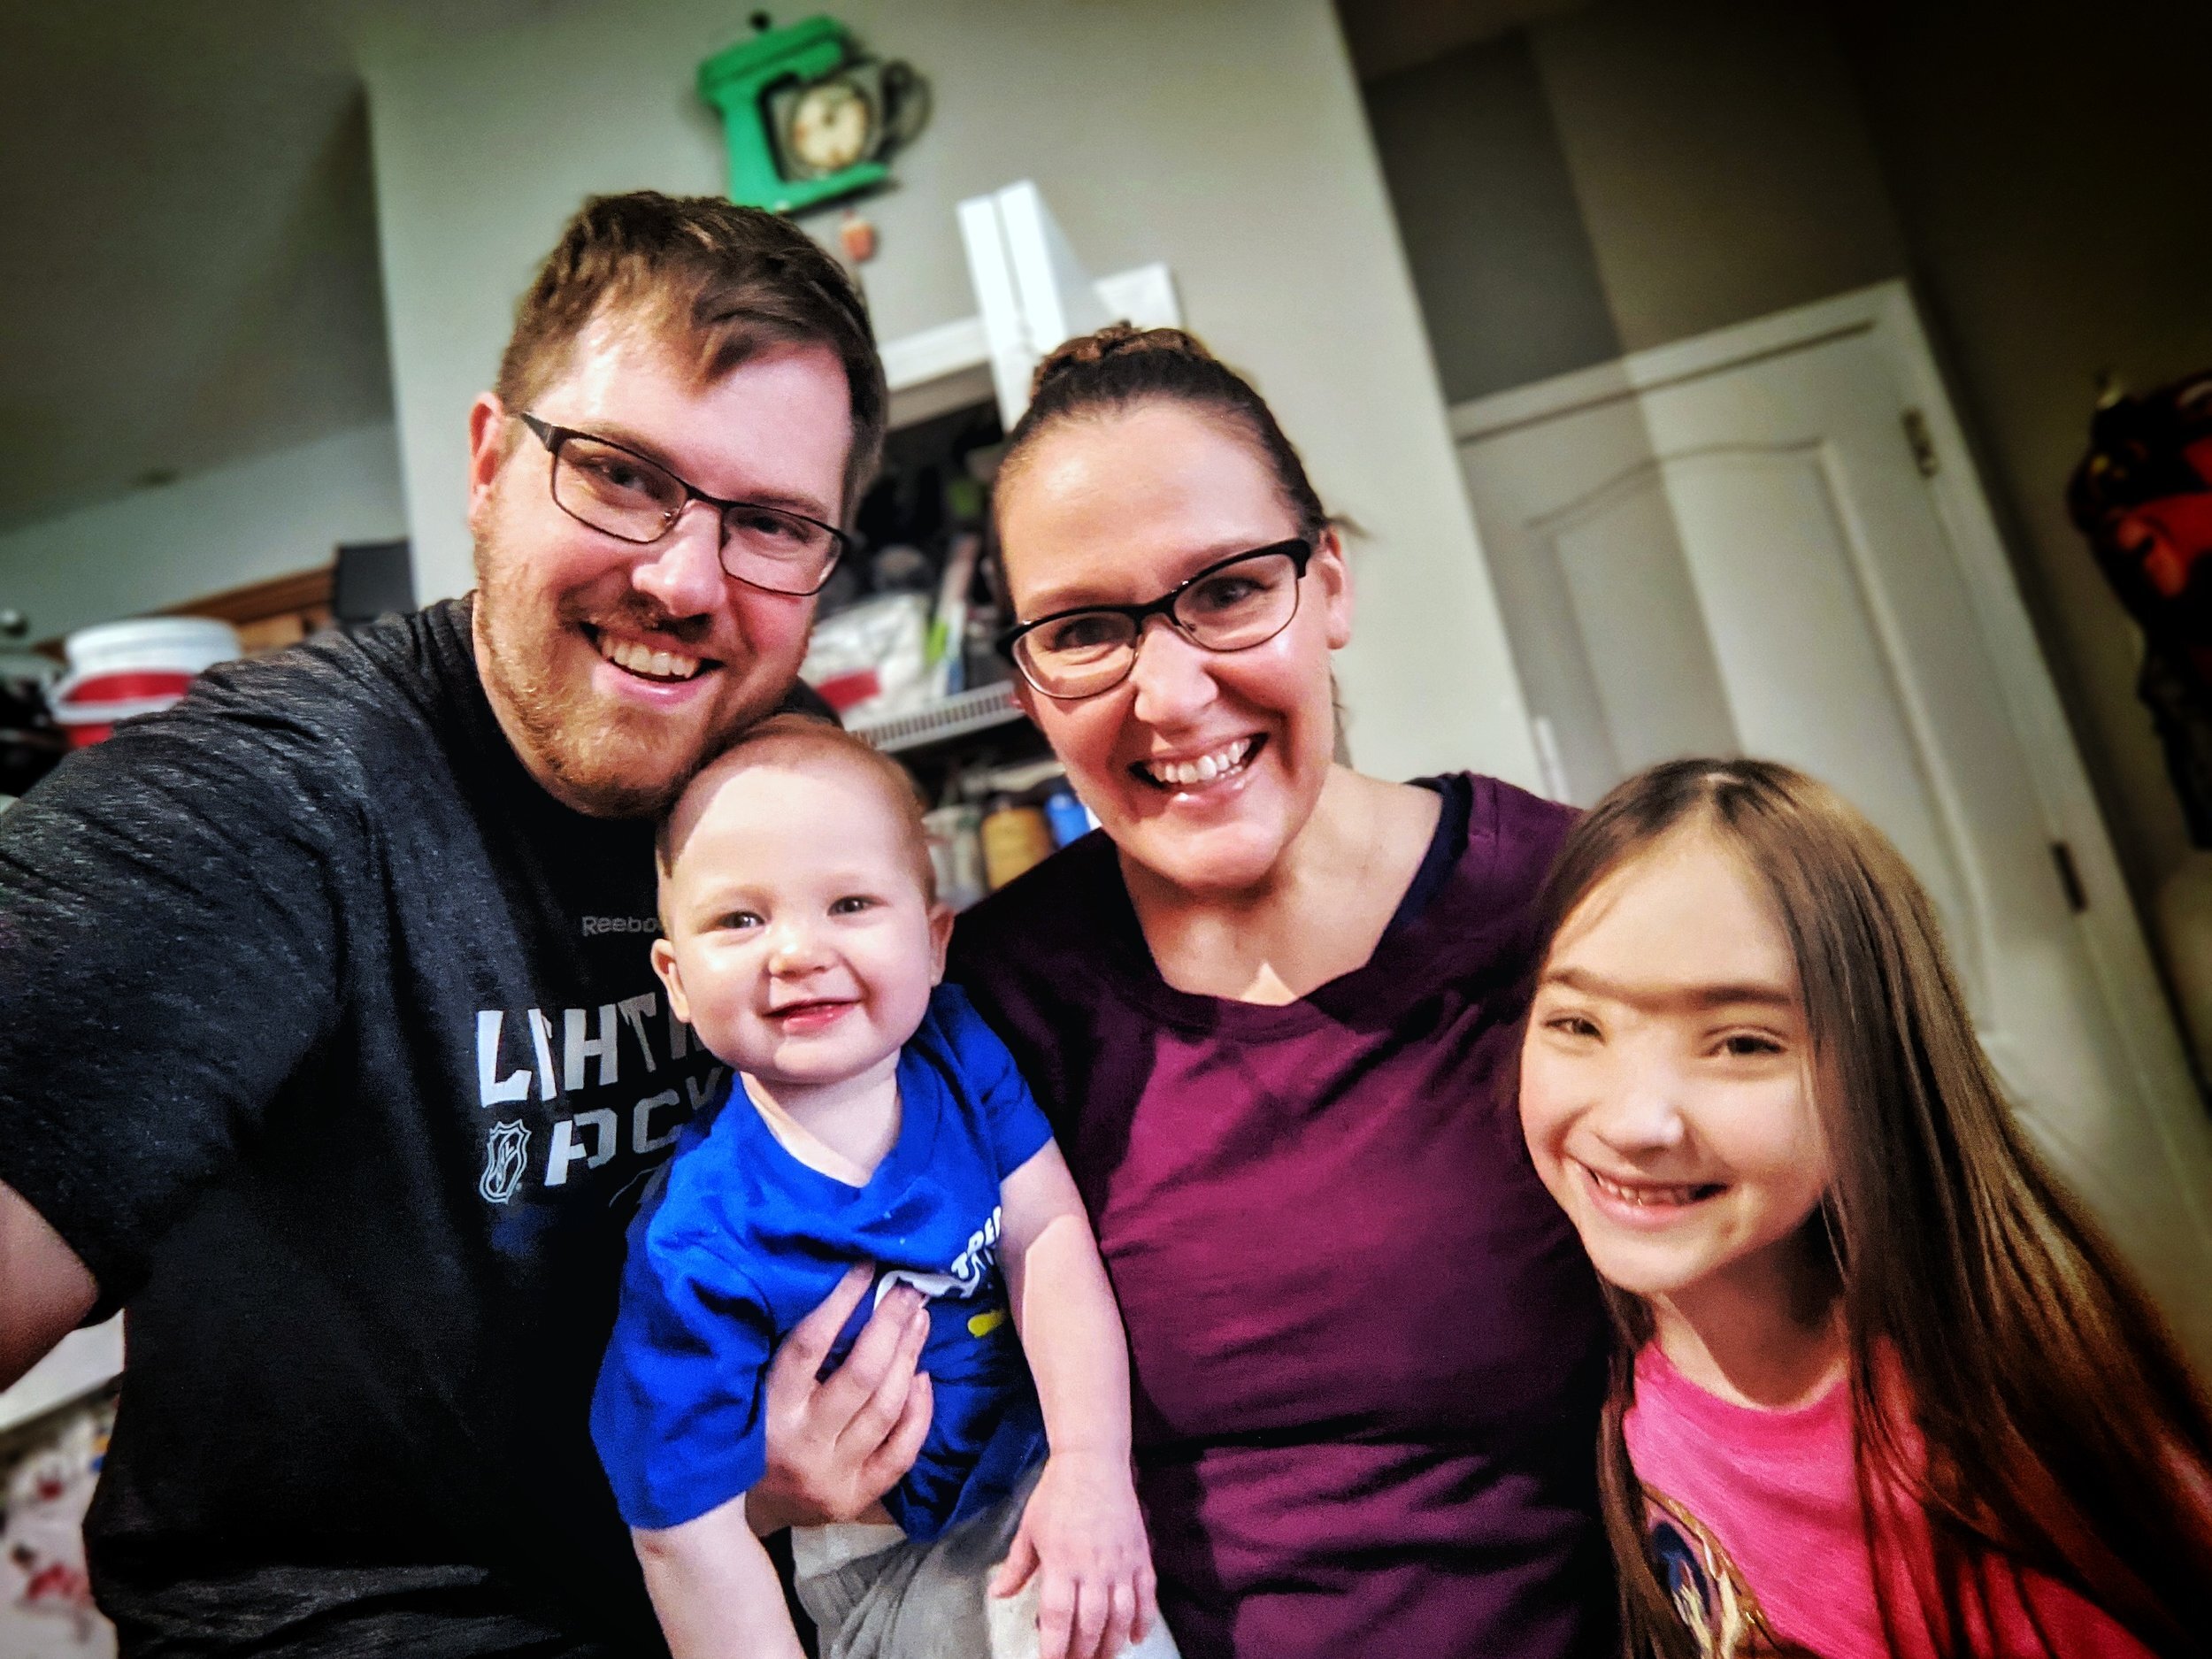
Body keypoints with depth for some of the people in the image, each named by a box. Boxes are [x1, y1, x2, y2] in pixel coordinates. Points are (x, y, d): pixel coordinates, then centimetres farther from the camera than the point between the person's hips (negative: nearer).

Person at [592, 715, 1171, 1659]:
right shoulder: (701, 1252, -26)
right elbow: (680, 1524, -18)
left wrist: (1092, 1465, -27)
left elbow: (1047, 1232, -17)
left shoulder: (955, 1048, -13)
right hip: (895, 1554, -4)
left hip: (1049, 1448, 4)